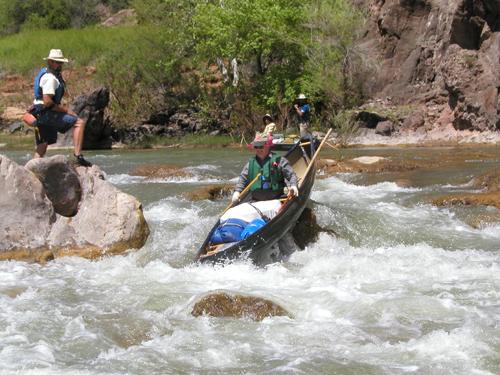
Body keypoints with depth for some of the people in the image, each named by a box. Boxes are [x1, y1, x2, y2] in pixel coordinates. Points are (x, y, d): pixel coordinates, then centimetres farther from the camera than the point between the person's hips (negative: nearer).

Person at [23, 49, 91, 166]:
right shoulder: (50, 78, -14)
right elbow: (47, 101, -22)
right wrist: (65, 110, -14)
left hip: (41, 116, 11)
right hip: (46, 113, -11)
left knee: (42, 147, 14)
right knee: (79, 123, -16)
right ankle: (78, 155, -24)